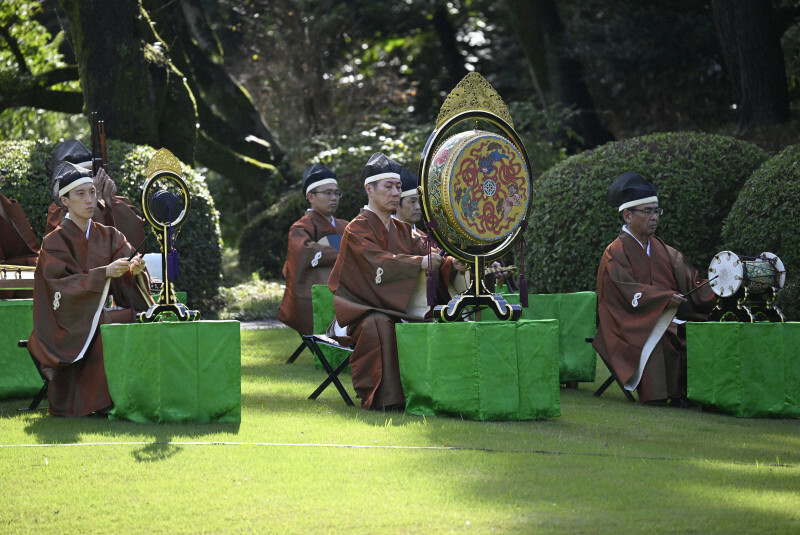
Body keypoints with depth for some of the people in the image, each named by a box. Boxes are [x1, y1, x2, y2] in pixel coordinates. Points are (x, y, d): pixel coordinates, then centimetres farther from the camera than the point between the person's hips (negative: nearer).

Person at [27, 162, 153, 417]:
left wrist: (134, 270, -25)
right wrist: (105, 272, -28)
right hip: (70, 326, -5)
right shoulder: (55, 242, -4)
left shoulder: (109, 236, 11)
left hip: (101, 314, 5)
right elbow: (63, 286, -16)